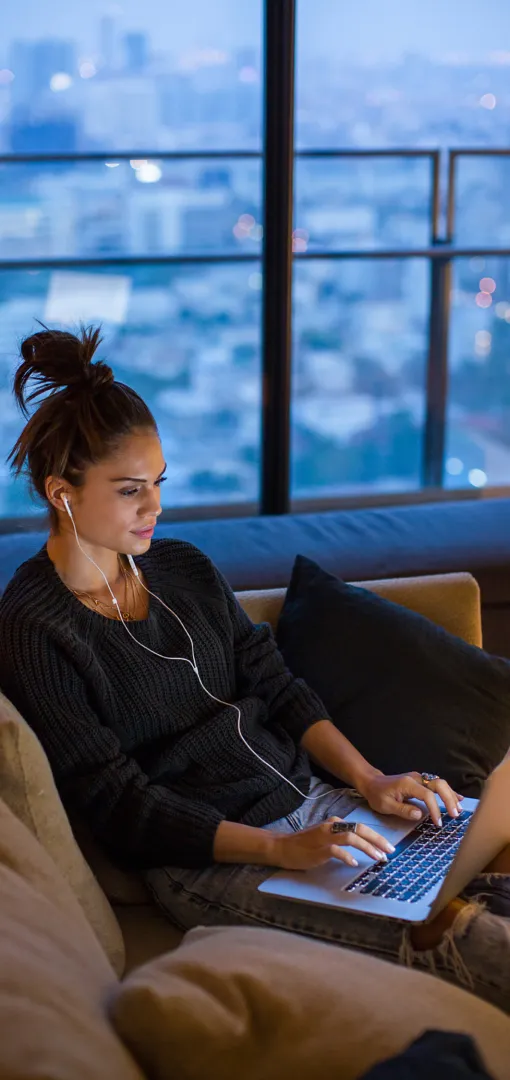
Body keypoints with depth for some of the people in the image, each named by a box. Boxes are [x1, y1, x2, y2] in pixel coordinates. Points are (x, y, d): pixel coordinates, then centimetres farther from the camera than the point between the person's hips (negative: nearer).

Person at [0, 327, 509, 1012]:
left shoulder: (182, 567, 12)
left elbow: (276, 686, 13)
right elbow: (118, 803, -14)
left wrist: (369, 780, -3)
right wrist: (280, 849, -21)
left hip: (306, 799, 8)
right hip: (205, 857, -8)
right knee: (455, 926, -26)